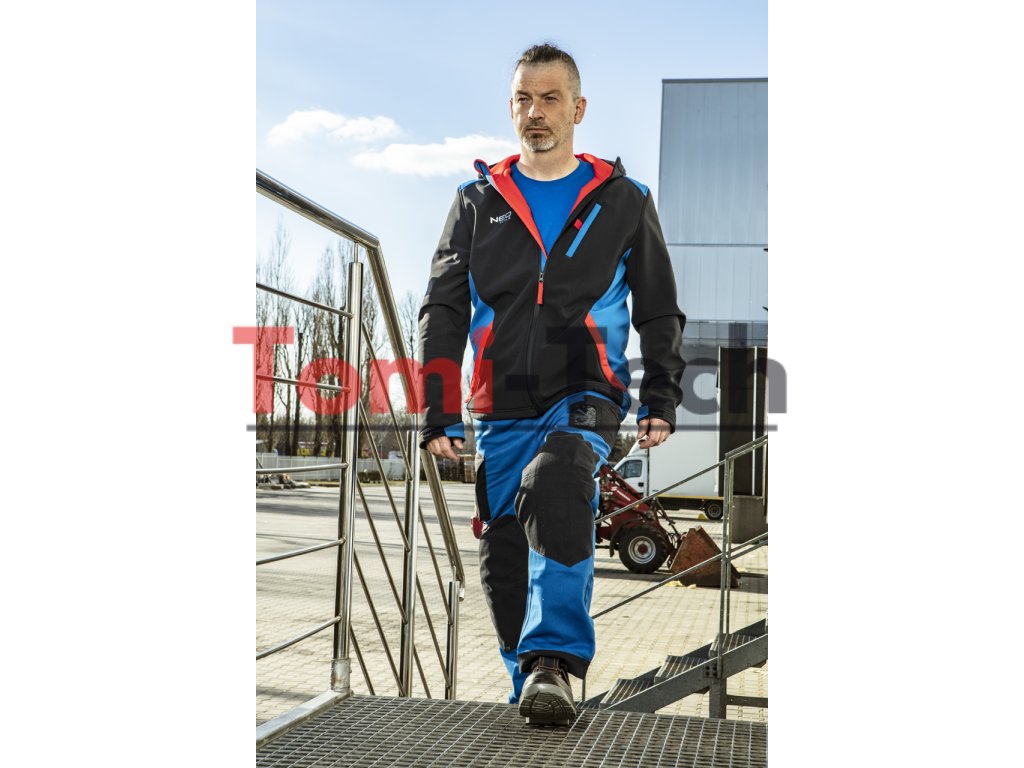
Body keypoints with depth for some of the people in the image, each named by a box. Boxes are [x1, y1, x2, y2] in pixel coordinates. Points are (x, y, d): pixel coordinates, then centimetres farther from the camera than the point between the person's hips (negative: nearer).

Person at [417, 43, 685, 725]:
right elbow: (443, 312, 10)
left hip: (587, 398, -3)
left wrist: (661, 401, 1)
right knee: (504, 564, 4)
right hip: (502, 412, 3)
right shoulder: (478, 202, 12)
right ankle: (532, 693, 21)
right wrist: (439, 415, 1)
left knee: (557, 480, -33)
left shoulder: (623, 200, 9)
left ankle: (555, 661, -31)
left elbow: (660, 311, 13)